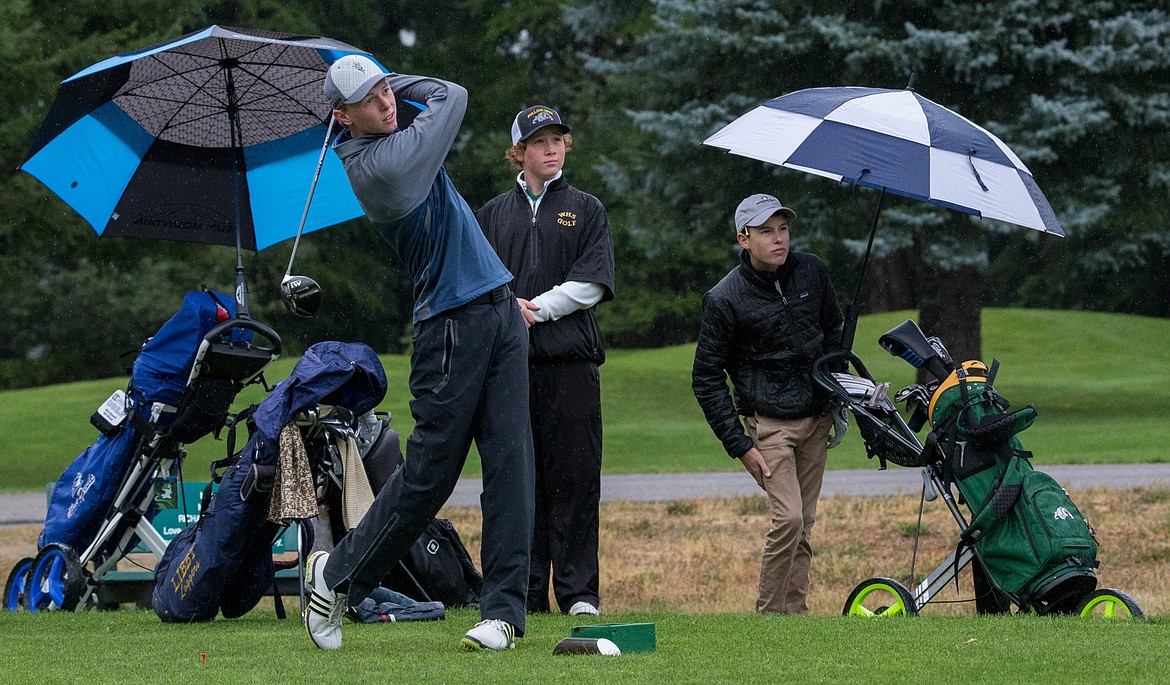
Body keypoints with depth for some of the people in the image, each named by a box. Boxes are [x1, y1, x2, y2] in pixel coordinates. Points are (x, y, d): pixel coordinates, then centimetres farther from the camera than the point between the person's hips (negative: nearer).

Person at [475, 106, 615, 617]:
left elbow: (591, 283, 0)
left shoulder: (585, 210, 10)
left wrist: (535, 309, -10)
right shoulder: (494, 214, 16)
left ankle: (579, 591, -1)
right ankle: (524, 591, 5)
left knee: (573, 478, -4)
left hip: (571, 360, -2)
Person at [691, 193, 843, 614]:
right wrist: (739, 445, -10)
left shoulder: (812, 272, 3)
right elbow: (706, 378, -6)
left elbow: (833, 332, 21)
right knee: (788, 518, -16)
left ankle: (795, 609, 10)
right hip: (769, 422, -5)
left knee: (804, 523, 5)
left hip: (817, 418, 5)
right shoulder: (725, 299, -11)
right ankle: (769, 612, -7)